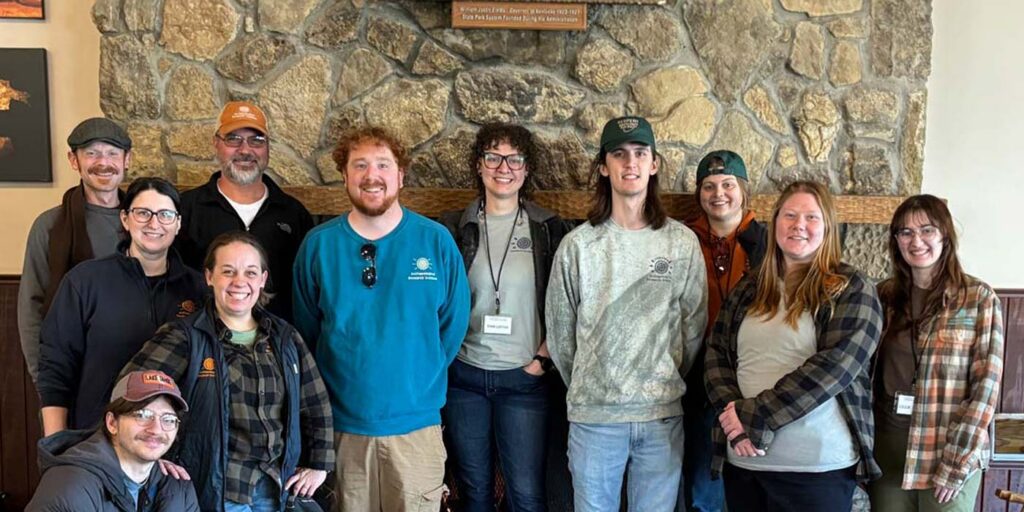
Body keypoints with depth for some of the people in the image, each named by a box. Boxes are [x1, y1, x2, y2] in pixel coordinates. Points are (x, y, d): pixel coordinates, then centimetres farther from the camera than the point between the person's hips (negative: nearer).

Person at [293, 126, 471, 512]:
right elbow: (306, 330, 7)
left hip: (416, 421, 0)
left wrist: (420, 378, 6)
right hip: (341, 422, 1)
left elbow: (453, 322, 3)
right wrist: (343, 381, 8)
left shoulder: (436, 240, -4)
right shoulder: (318, 244, -2)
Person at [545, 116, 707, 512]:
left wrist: (668, 383, 9)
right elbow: (559, 331, 4)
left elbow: (694, 326, 5)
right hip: (593, 415, -1)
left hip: (663, 415, 1)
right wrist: (585, 388, 9)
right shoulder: (578, 245, -3)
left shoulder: (683, 242, -1)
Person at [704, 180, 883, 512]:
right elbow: (716, 355, 8)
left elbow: (835, 366, -14)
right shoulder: (748, 290, 11)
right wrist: (732, 413, -11)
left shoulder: (852, 290, -3)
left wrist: (754, 415, -16)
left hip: (818, 465, -4)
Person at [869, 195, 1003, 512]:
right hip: (888, 449, 3)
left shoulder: (979, 298, -6)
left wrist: (957, 462, -14)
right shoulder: (884, 295, 4)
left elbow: (986, 385, -10)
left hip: (951, 452, -3)